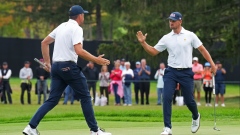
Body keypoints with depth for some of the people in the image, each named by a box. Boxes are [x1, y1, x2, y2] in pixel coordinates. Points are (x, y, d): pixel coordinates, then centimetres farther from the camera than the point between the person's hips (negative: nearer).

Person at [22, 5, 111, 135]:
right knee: (85, 97, 3)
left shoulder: (61, 26, 16)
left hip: (56, 67, 8)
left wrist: (47, 62, 23)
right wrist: (96, 60, -16)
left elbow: (44, 42, 20)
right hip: (69, 67, -7)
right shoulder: (76, 28, -9)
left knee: (52, 100, 7)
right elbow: (79, 51, -21)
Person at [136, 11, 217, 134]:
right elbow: (153, 52, 8)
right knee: (166, 98, -14)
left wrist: (212, 64, -5)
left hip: (186, 73, -2)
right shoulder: (166, 38, 5)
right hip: (171, 72, 2)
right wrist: (143, 42, -6)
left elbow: (202, 49, 2)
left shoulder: (190, 35, -1)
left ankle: (196, 117, 39)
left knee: (189, 100, 5)